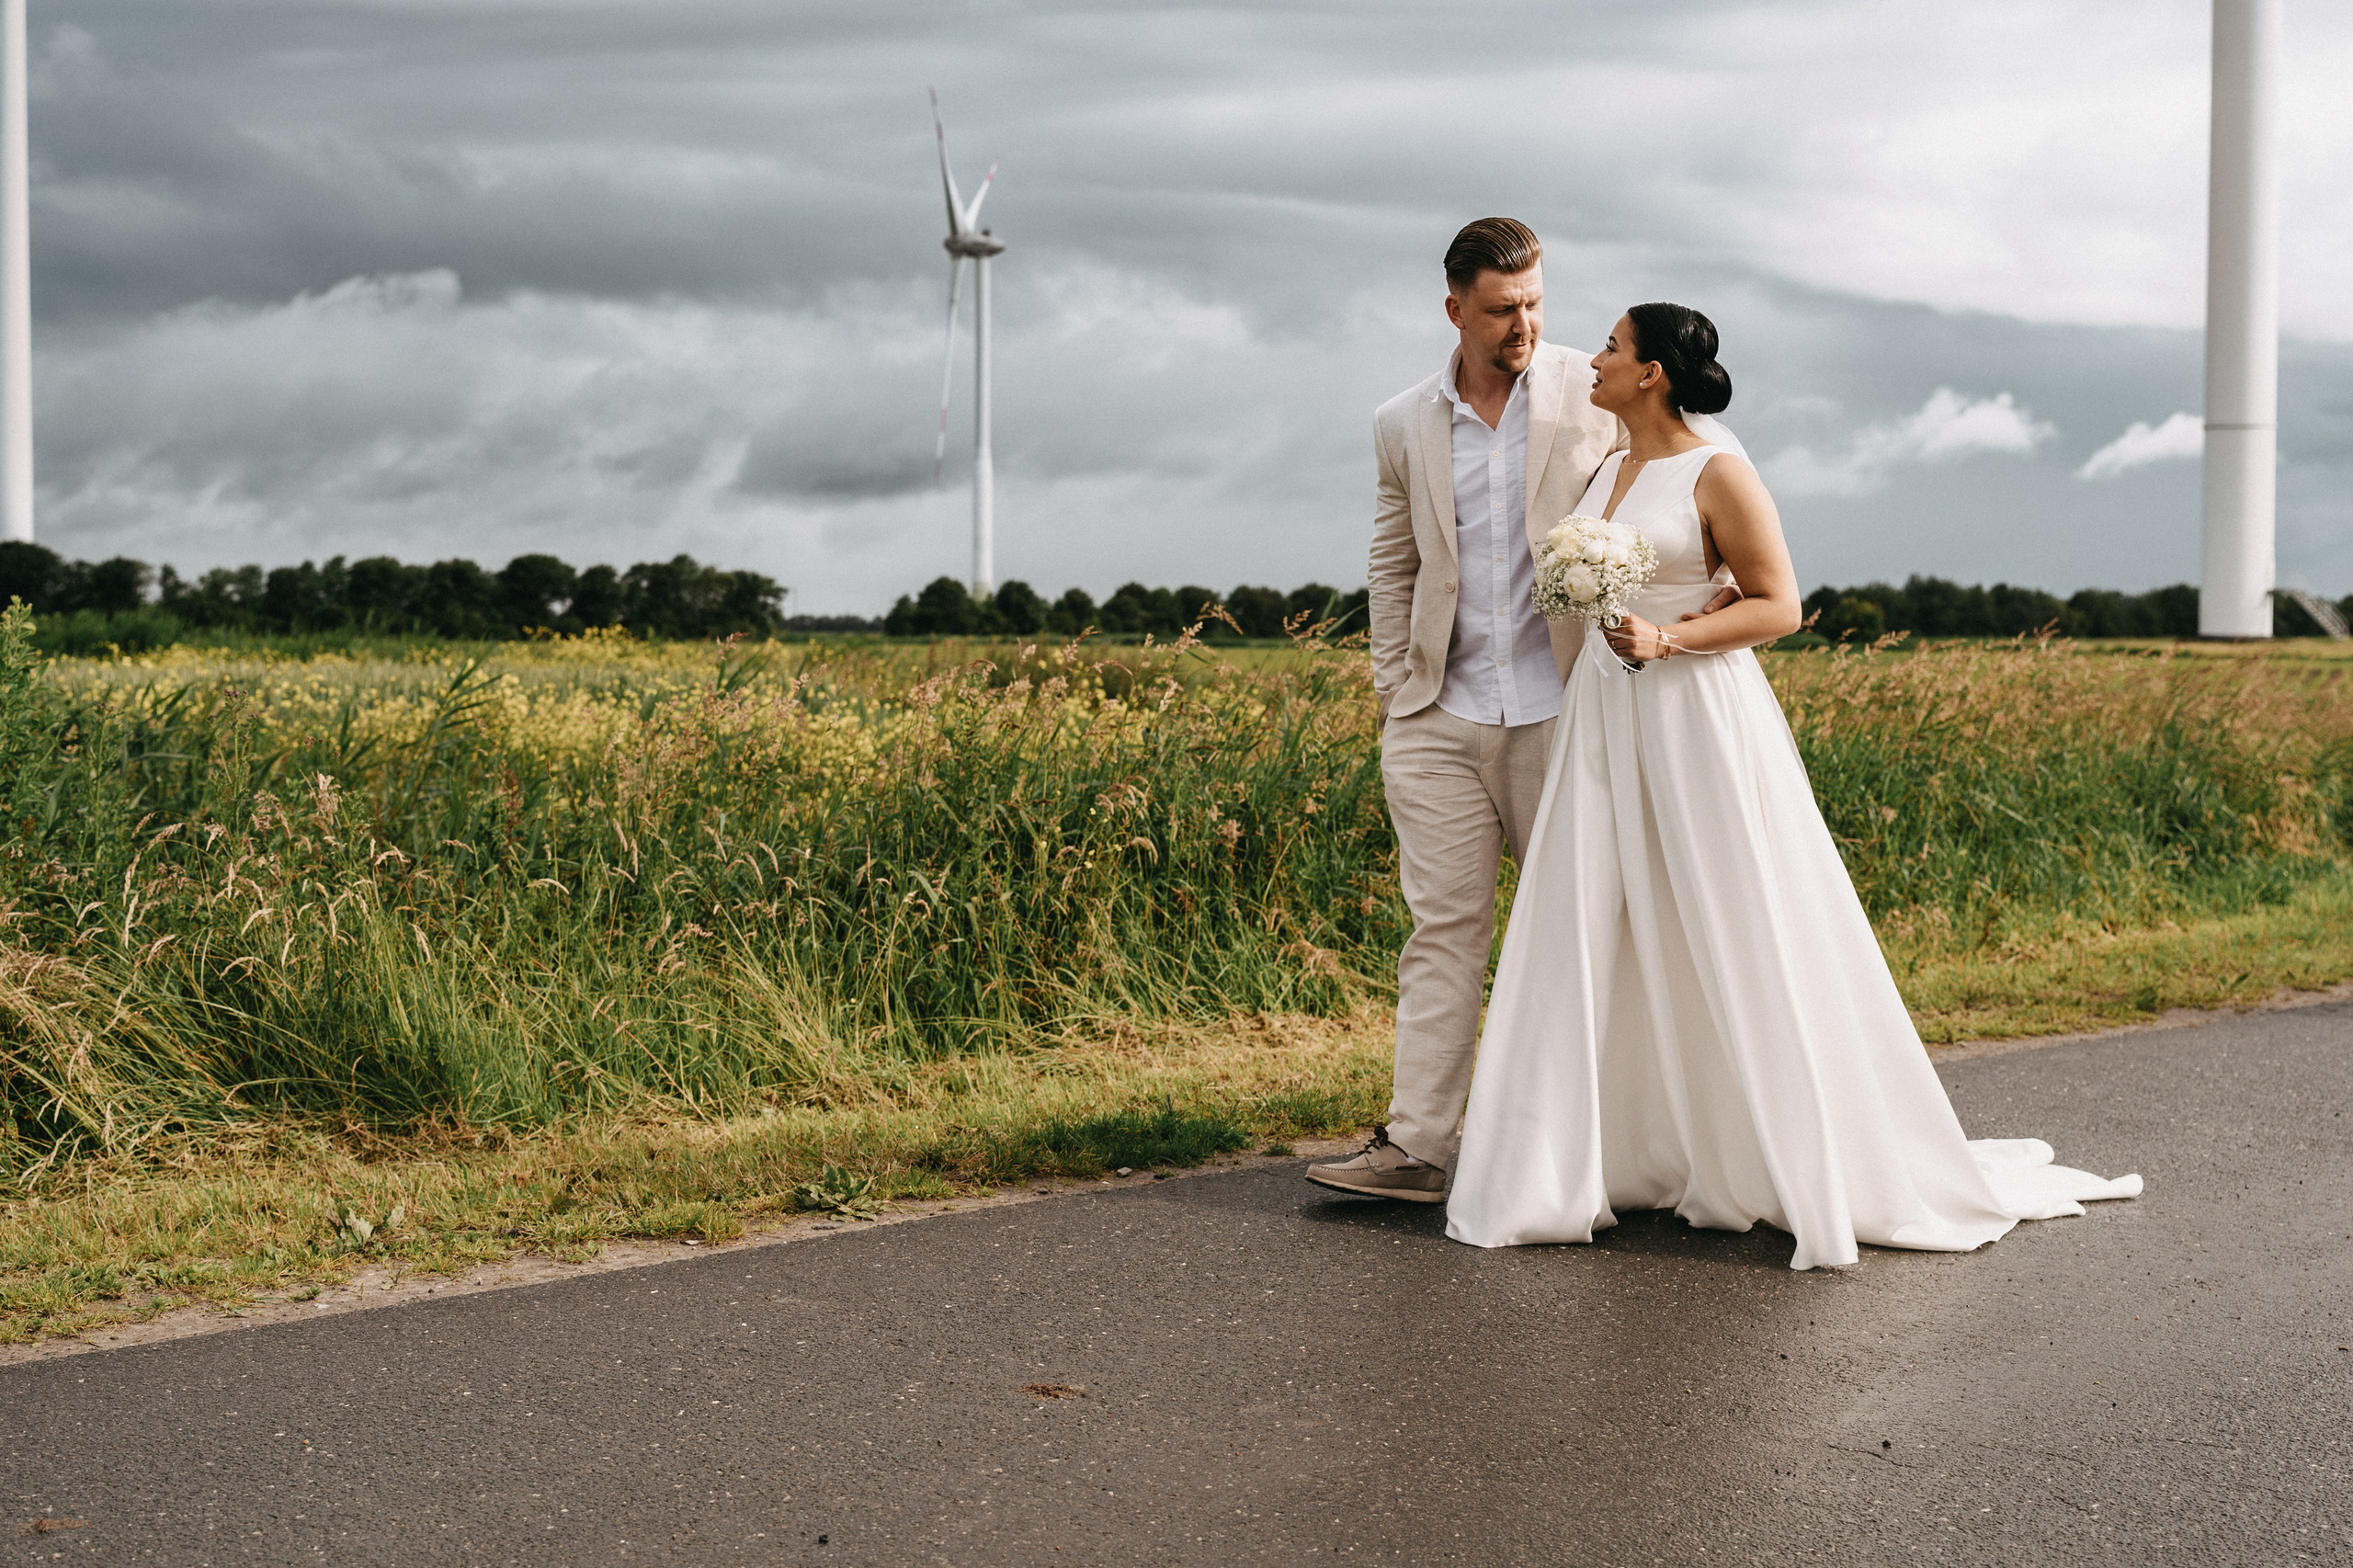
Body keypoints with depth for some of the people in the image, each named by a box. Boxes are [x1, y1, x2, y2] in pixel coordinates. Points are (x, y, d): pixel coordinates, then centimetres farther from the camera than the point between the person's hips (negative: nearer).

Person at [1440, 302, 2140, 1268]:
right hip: (1604, 718, 7)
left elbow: (1779, 607, -9)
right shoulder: (1606, 471, 12)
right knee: (1588, 942, 5)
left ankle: (1826, 1168, 9)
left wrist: (1669, 637, -21)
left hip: (1700, 718, -7)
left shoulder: (1719, 476, -9)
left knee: (1744, 943, -3)